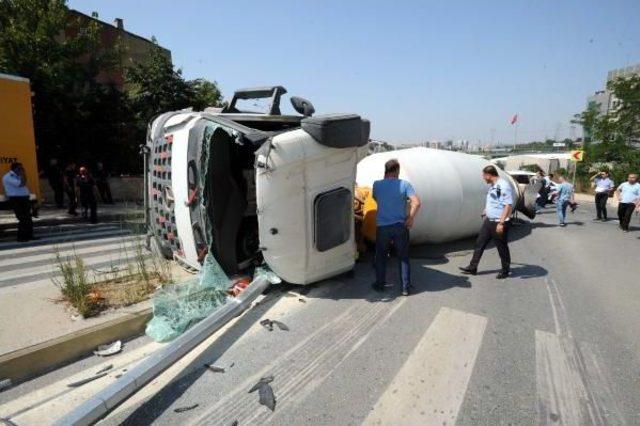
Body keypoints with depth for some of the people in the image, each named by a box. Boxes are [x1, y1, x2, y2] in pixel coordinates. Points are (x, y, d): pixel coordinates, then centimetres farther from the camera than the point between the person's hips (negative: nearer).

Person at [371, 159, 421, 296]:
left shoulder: (377, 184, -1)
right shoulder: (404, 184, -6)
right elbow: (416, 202, -15)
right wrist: (410, 218, -5)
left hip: (382, 227, 1)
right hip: (400, 226, -1)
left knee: (380, 256, 17)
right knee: (403, 257, 12)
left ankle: (380, 284, 25)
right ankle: (405, 287, 16)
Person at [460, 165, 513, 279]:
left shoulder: (504, 186, -19)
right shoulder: (492, 185, 8)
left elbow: (509, 205, -23)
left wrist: (501, 223, -25)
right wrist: (485, 213, 25)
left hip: (499, 223, -9)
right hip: (488, 221, 9)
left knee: (502, 247, 7)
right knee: (479, 243, 10)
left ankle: (505, 270, 25)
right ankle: (472, 268, 18)